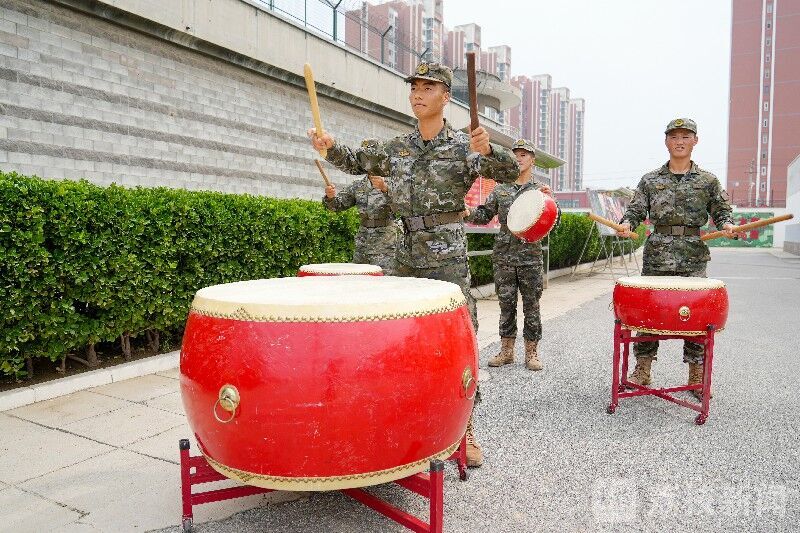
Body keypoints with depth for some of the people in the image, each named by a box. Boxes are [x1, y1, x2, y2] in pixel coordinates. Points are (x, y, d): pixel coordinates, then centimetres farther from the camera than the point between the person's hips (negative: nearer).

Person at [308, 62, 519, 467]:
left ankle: (465, 432, 9)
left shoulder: (463, 145, -4)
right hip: (407, 257, 5)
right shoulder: (396, 148, 10)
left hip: (449, 259, -5)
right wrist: (330, 148, 0)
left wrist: (487, 150, -34)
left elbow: (510, 173, -13)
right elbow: (355, 162, 20)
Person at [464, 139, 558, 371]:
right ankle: (506, 351, 18)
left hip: (530, 257, -2)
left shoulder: (540, 190, 5)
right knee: (506, 304, 7)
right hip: (504, 256, 2)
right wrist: (468, 213, -6)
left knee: (531, 305, 3)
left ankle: (531, 352, 14)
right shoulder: (500, 190, 10)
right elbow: (485, 215, 13)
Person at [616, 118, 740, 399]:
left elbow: (721, 209, 12)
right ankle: (642, 371, 15)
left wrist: (727, 225, -9)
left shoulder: (708, 180, 10)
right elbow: (636, 209, 7)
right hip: (657, 254, 1)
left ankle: (696, 377, 14)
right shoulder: (650, 180, 10)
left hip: (693, 258, 0)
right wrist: (626, 223, -13)